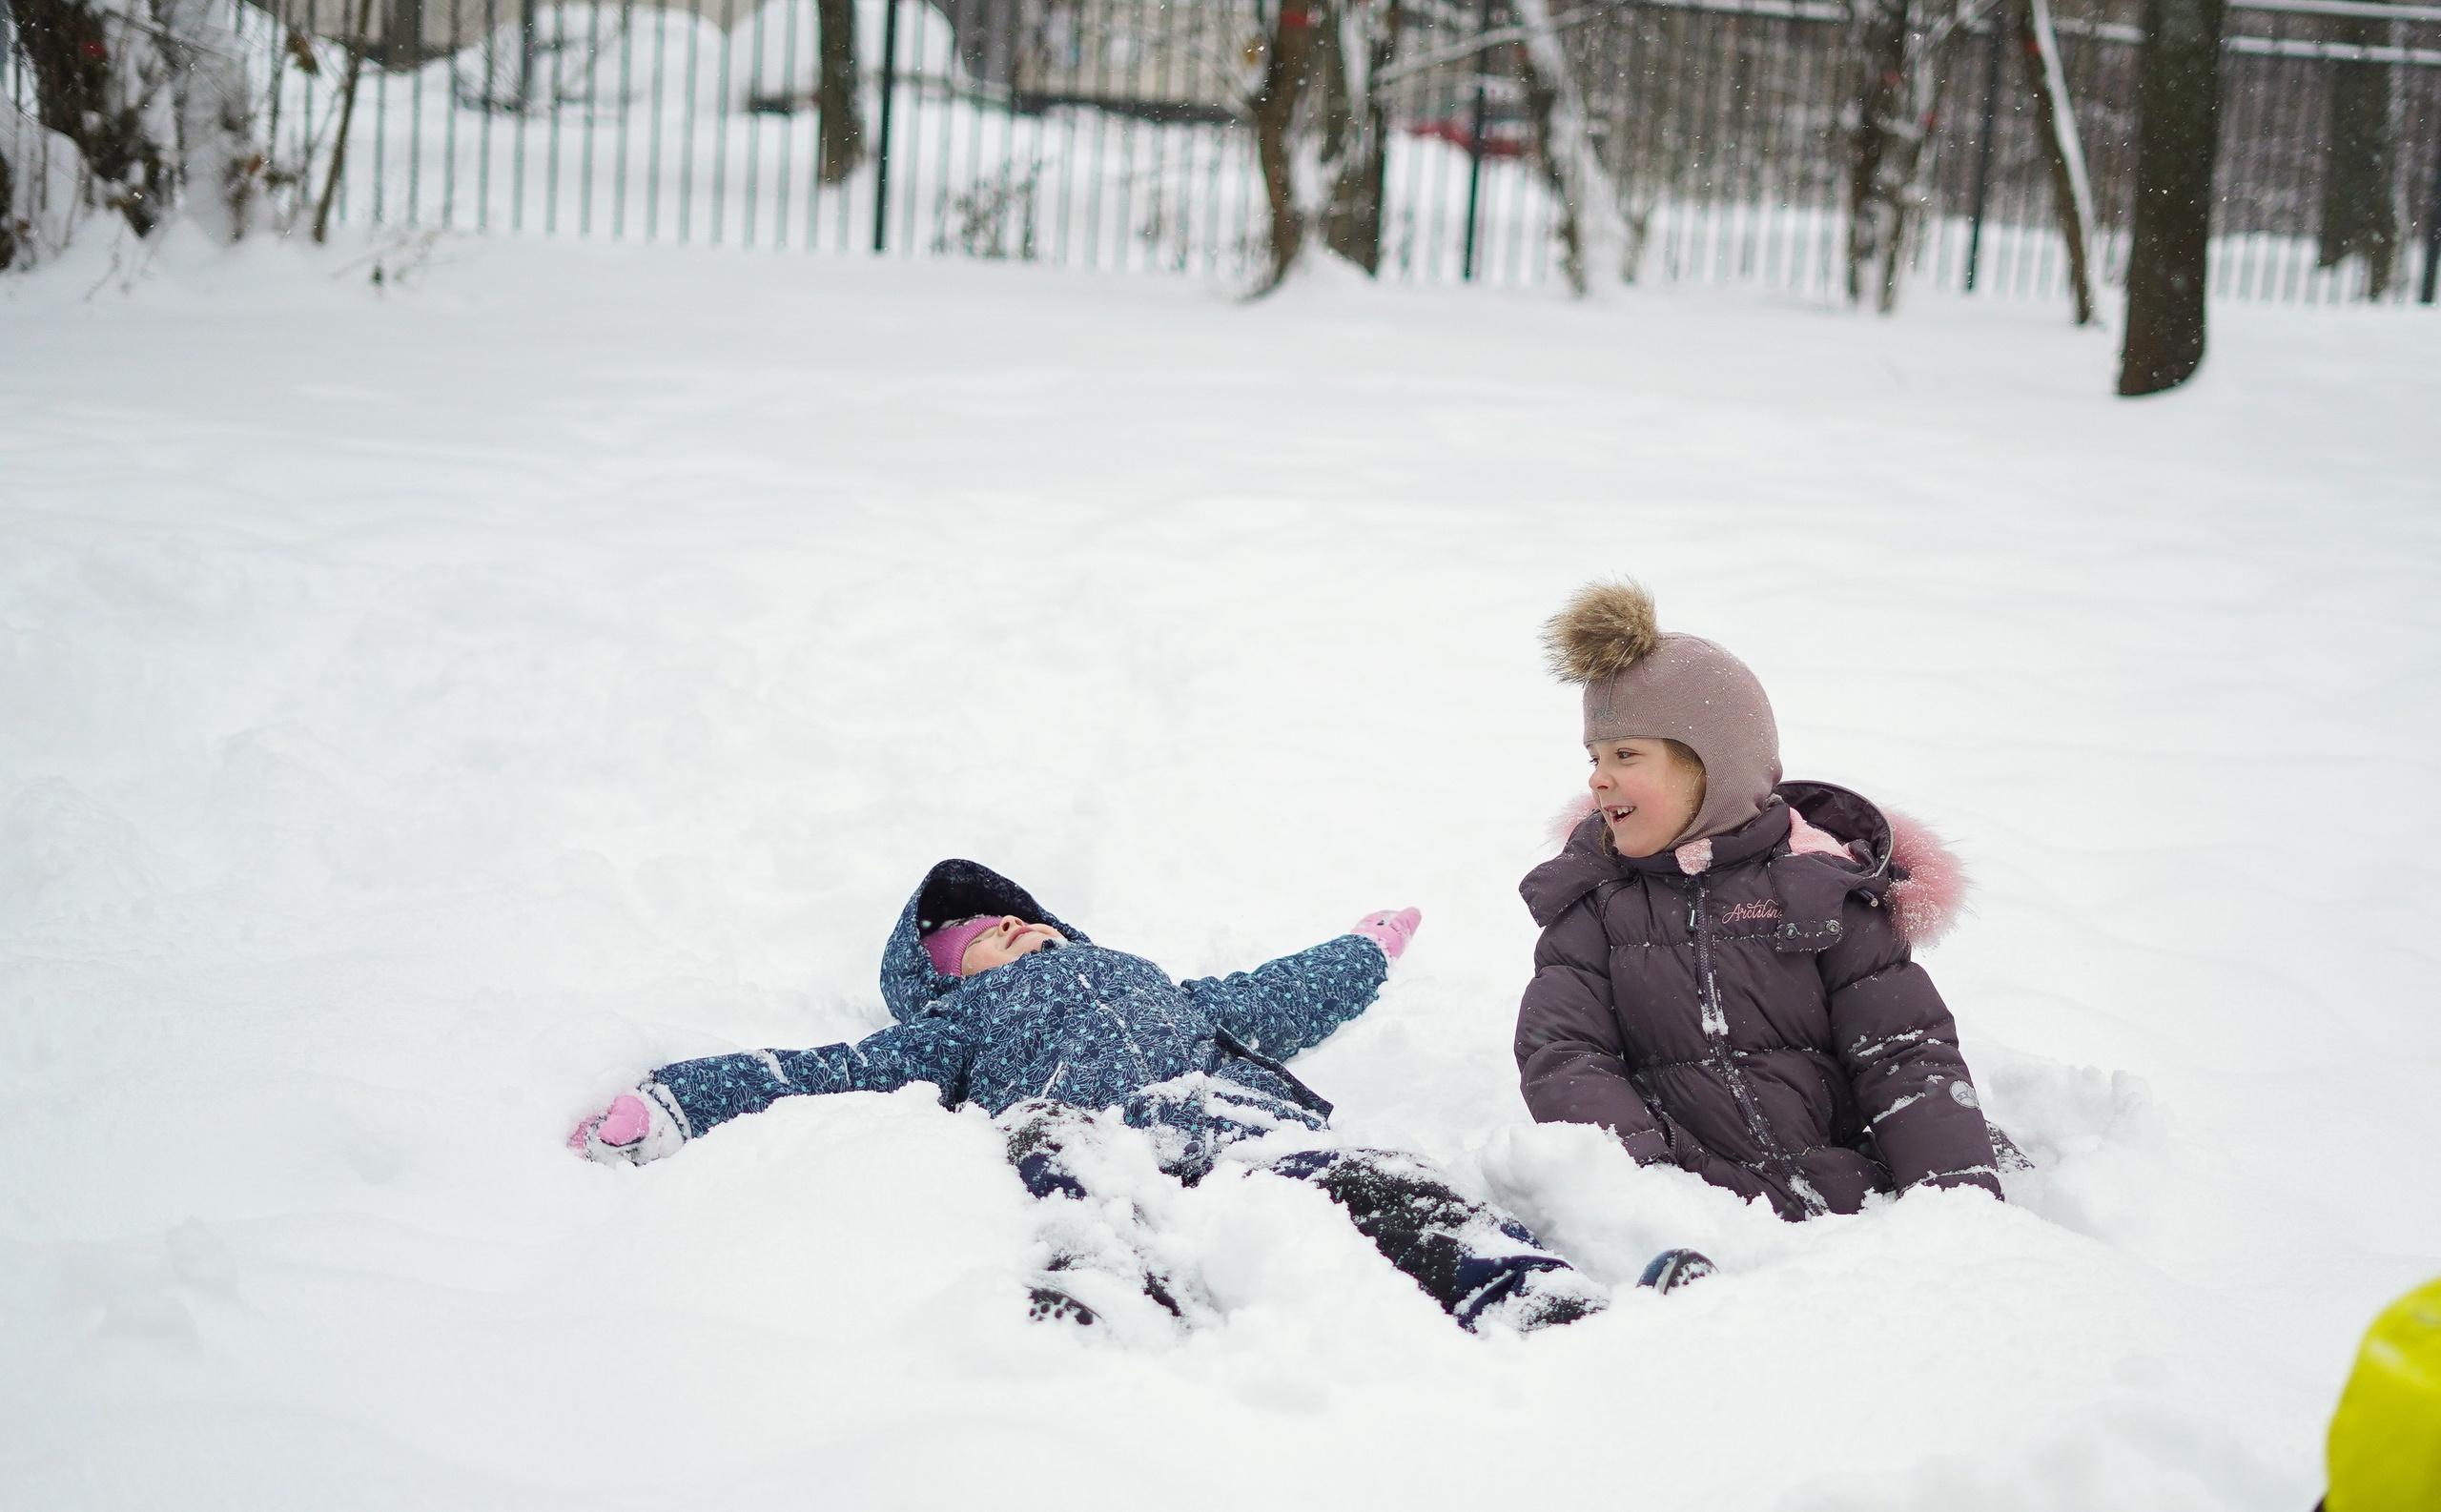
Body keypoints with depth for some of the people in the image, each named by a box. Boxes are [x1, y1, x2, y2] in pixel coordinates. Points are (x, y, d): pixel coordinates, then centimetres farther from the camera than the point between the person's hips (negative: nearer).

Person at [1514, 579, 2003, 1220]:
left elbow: (1907, 1059, 4)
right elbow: (1561, 1054, 3)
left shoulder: (1817, 884, 10)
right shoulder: (1593, 901, 17)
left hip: (1852, 1206, 0)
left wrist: (1962, 1196, -14)